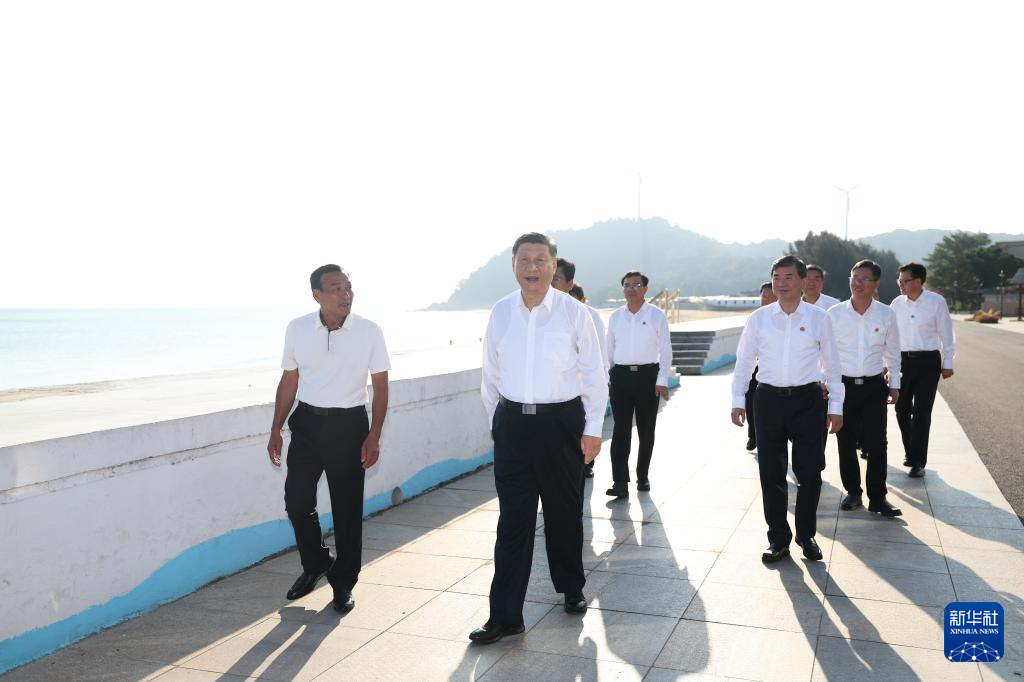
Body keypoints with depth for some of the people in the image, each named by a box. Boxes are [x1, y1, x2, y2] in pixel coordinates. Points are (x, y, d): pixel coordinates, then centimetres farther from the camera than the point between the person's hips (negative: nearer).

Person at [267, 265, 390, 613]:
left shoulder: (369, 332, -8)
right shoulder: (297, 329, -2)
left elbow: (380, 387, -2)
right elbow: (289, 382, 8)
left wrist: (374, 436, -8)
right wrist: (276, 430, 7)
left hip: (349, 425, -2)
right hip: (307, 422, 2)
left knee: (347, 508, 4)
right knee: (297, 500, 4)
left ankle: (343, 582, 21)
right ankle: (316, 564, 31)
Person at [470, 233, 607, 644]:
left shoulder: (574, 312, -8)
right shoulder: (500, 313, 0)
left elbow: (594, 374, -3)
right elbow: (490, 374, 10)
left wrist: (593, 428, -4)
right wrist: (495, 421, 12)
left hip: (562, 422, -1)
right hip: (512, 423, 2)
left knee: (565, 513, 14)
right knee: (513, 519, 4)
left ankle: (571, 589, 37)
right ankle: (505, 615, 11)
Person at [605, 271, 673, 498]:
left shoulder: (657, 315, -1)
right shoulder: (615, 316, 8)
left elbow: (665, 349, -2)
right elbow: (610, 349, 12)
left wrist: (662, 380, -9)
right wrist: (606, 378, 8)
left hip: (647, 375, -1)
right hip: (621, 375, 2)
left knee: (646, 431, 9)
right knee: (621, 430, -5)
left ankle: (643, 476, 24)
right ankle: (620, 482, -7)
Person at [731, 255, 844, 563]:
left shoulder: (819, 317, 1)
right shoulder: (758, 319, 2)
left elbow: (831, 363, 6)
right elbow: (744, 361, 7)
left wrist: (835, 406, 5)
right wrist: (737, 400, 2)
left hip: (807, 399, 0)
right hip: (768, 399, 1)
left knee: (810, 472, 5)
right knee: (771, 473, 6)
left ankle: (806, 536, 26)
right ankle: (778, 539, 21)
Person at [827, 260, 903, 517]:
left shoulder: (886, 314, 0)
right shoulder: (834, 314, -3)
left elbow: (892, 352, 10)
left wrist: (894, 384, 11)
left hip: (874, 385, 0)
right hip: (843, 384, 0)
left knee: (877, 443, 0)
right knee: (846, 443, 7)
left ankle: (877, 497, 10)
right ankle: (853, 492, 21)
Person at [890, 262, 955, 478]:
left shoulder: (936, 302, -7)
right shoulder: (897, 303, 2)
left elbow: (946, 334, -2)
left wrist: (947, 364, -1)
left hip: (928, 361, -4)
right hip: (902, 360, 4)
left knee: (922, 412, -1)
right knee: (902, 409, 9)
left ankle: (918, 461, 8)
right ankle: (911, 452, 28)